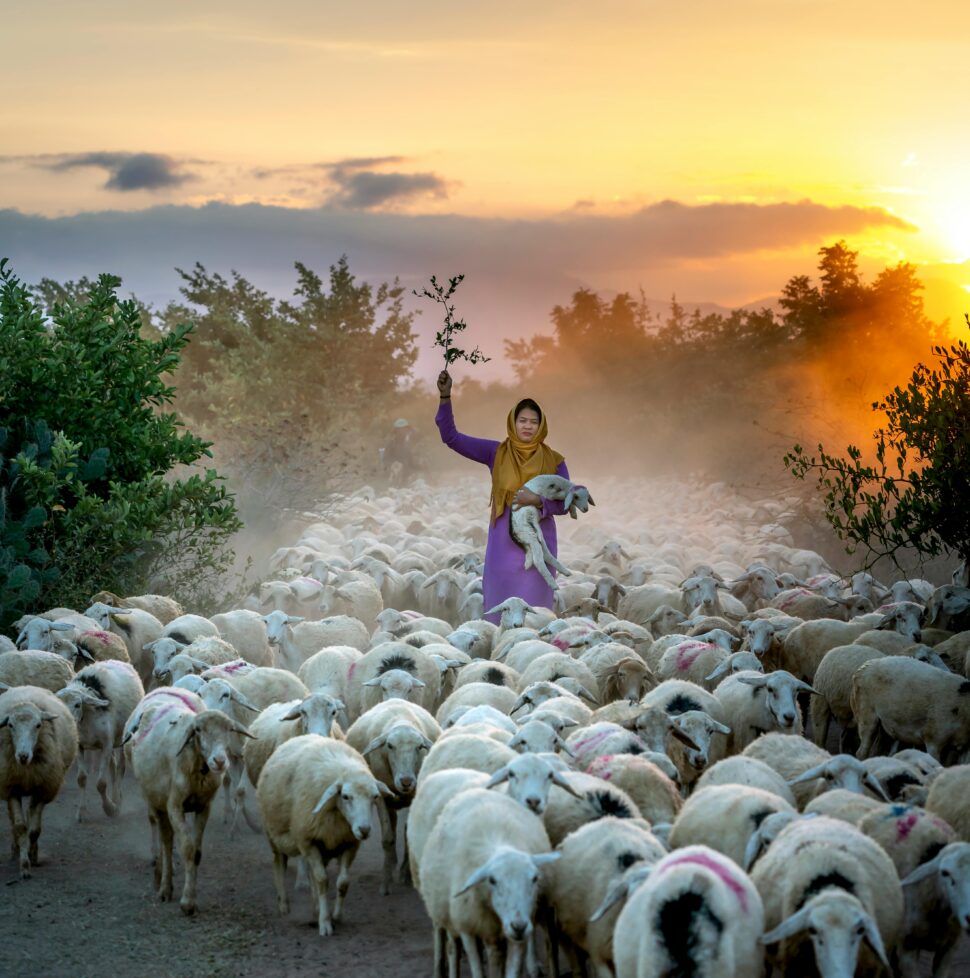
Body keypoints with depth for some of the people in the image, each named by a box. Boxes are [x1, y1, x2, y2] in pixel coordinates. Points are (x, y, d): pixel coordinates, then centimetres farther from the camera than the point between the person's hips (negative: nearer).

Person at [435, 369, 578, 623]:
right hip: (504, 543, 1)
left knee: (534, 609, 0)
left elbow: (566, 503, 1)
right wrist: (445, 396, -11)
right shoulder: (496, 453, 2)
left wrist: (538, 501, -19)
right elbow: (451, 437, -1)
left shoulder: (553, 461, 1)